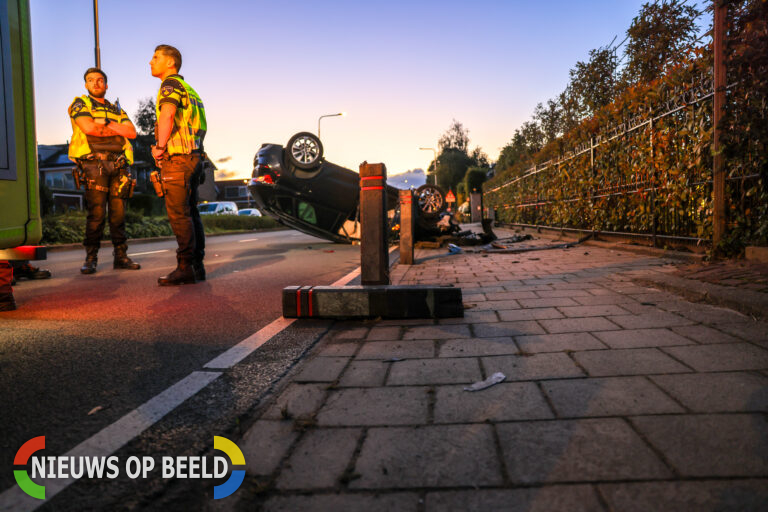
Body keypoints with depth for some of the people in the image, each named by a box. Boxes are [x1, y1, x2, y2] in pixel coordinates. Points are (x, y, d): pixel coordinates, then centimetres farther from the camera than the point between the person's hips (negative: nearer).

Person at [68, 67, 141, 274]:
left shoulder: (116, 109, 24)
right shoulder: (80, 104, 11)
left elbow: (131, 132, 6)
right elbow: (88, 127, -9)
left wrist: (106, 123, -3)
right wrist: (116, 129, 3)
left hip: (118, 165, 4)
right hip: (94, 164, -4)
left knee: (118, 212, 1)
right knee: (96, 212, -11)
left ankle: (121, 256, 6)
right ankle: (90, 258, -4)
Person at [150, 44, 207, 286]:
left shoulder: (171, 83, -5)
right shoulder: (188, 89, 24)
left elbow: (167, 114, -24)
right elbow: (200, 125, 28)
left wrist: (160, 146, -16)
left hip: (177, 158, -9)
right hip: (193, 156, 10)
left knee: (179, 214, -9)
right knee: (190, 213, 9)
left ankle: (185, 268, -8)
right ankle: (197, 266, 13)